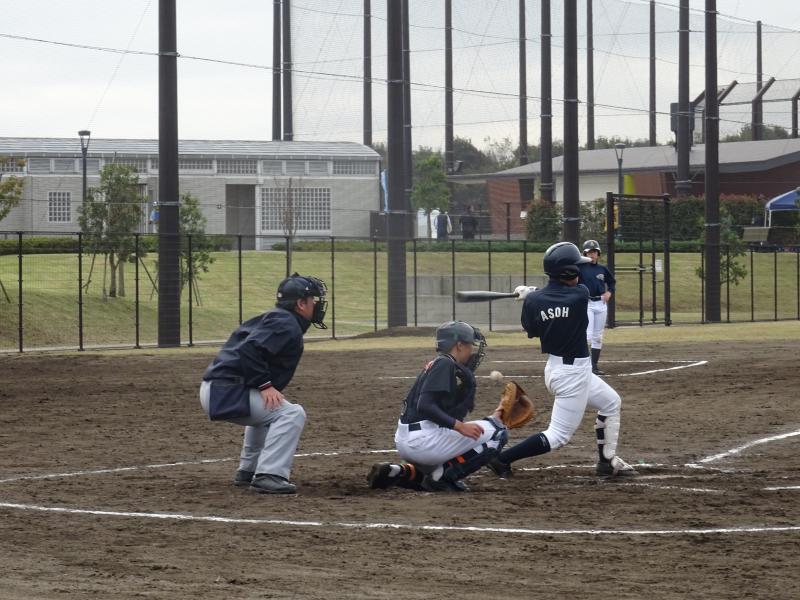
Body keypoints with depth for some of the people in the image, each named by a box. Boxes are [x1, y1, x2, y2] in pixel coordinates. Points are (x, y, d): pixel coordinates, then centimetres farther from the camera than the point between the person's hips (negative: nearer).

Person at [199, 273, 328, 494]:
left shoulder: (274, 318, 22)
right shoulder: (286, 324, -10)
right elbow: (249, 350, -24)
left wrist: (265, 385, 16)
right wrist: (265, 385, -21)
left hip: (215, 390, 10)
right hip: (226, 392, -10)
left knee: (266, 410, 35)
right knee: (291, 414, -16)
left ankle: (248, 471, 34)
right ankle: (269, 476, -23)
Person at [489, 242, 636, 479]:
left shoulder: (534, 300, -7)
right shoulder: (580, 295, -19)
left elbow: (532, 330, 7)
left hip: (556, 368, 8)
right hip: (573, 373, -8)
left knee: (611, 403, 25)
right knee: (559, 435, -2)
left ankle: (607, 461, 32)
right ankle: (502, 459, -9)